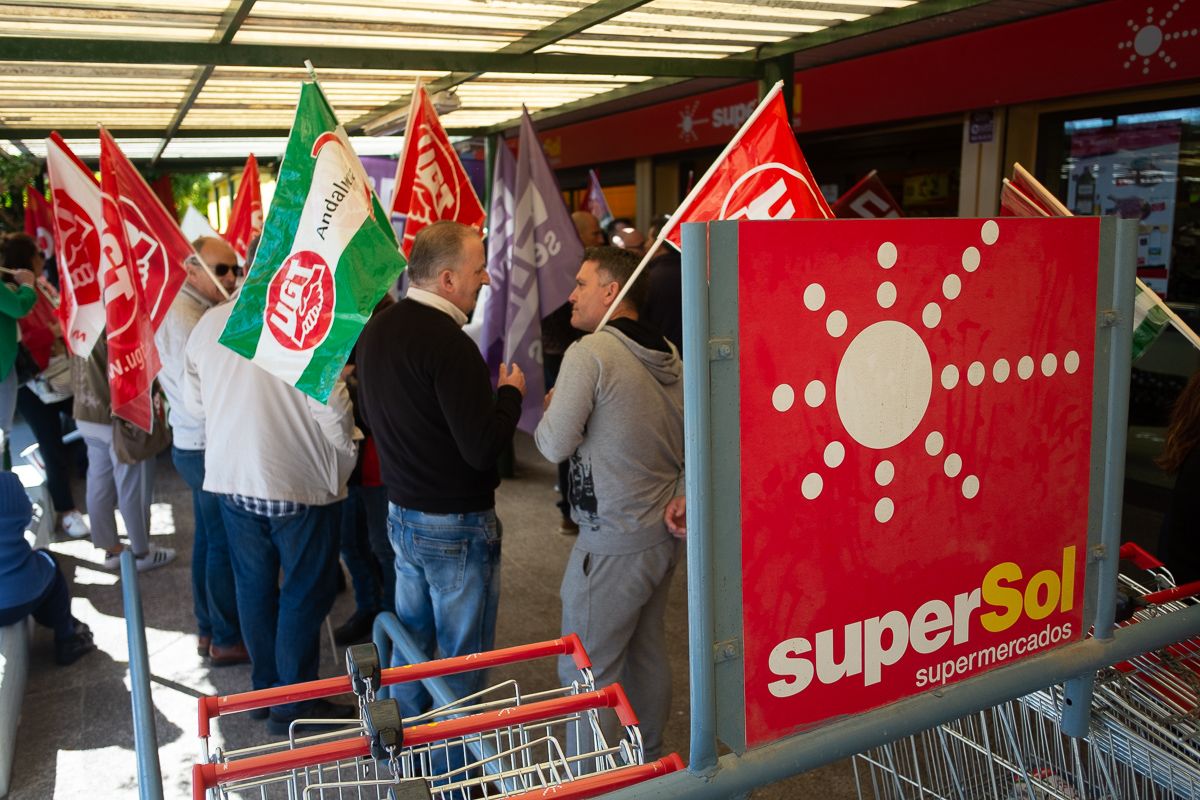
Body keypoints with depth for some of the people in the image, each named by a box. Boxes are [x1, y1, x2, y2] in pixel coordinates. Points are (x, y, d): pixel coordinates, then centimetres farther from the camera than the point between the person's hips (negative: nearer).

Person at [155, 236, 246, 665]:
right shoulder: (185, 319, -20)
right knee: (225, 545, 0)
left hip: (196, 446, 10)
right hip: (208, 448, -10)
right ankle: (227, 640, 12)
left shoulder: (198, 312, 11)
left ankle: (208, 629, 31)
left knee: (208, 538, 18)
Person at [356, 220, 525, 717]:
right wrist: (510, 392, -10)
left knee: (411, 639, 22)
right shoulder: (447, 342, -24)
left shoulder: (377, 329, 5)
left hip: (401, 513, 9)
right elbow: (484, 446, -25)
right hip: (456, 526, -9)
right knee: (462, 657, 6)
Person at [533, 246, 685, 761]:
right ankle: (649, 761, 38)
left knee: (586, 672, 5)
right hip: (664, 535, 8)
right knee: (648, 653, 21)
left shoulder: (589, 353, -16)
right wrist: (682, 496, 5)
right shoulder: (670, 355, 7)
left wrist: (550, 408, 3)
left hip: (612, 545, -8)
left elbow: (555, 445, -16)